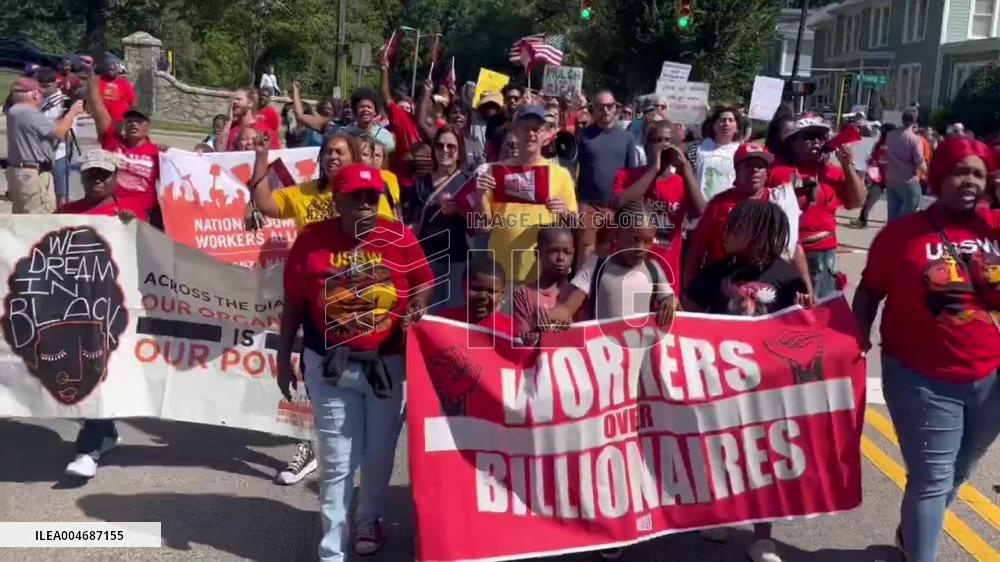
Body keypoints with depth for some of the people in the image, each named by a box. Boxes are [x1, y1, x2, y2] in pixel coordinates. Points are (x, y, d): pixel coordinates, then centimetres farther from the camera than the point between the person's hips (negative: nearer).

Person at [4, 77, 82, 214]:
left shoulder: (15, 111, 13)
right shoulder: (29, 113, -19)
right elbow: (59, 132, -16)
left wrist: (66, 117, 9)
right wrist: (72, 112, -2)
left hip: (19, 170, 11)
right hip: (33, 173, -11)